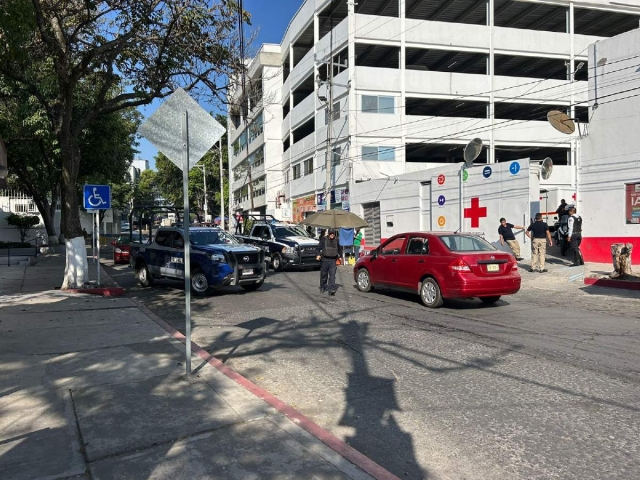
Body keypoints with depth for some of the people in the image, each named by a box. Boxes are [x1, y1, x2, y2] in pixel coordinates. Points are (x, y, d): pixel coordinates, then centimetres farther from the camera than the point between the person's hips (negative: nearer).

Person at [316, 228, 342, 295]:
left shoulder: (336, 240, 8)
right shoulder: (324, 239, 0)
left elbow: (340, 249, 24)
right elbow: (318, 248, 0)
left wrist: (340, 256, 22)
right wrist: (318, 255, -13)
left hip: (333, 260, 1)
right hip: (325, 259, -1)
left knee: (332, 274, -11)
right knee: (323, 274, 10)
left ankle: (332, 289, -15)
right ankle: (322, 287, 30)